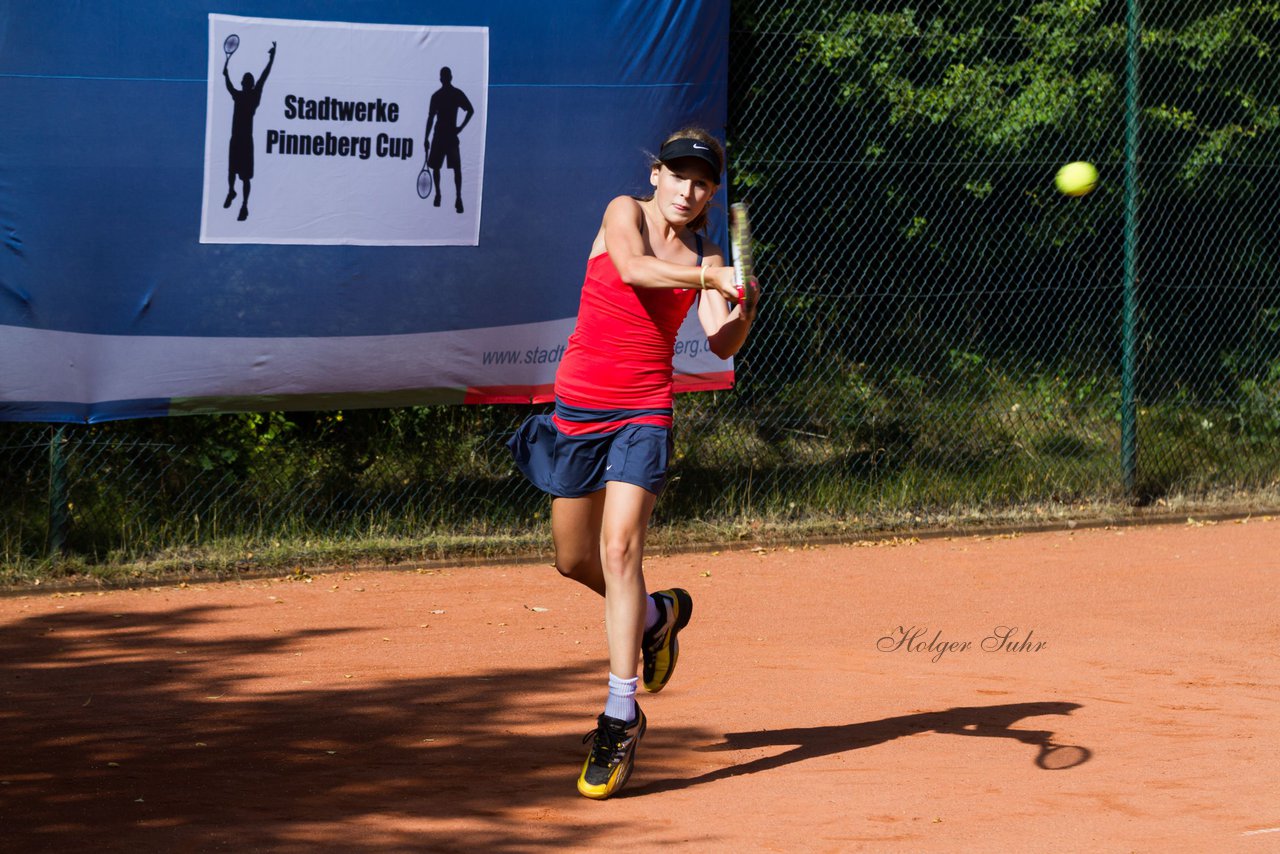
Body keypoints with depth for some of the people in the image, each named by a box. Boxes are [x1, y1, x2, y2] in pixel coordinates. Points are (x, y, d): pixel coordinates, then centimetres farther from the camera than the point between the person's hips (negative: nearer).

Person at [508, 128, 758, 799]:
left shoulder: (705, 259, 4)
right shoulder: (624, 213, -2)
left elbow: (722, 345, -8)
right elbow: (632, 268, -24)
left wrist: (739, 310, -28)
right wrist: (711, 277, -36)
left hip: (643, 410, -1)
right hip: (579, 402, 1)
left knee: (620, 546, -19)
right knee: (574, 559, 11)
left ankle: (620, 717, -19)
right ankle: (656, 614, 43)